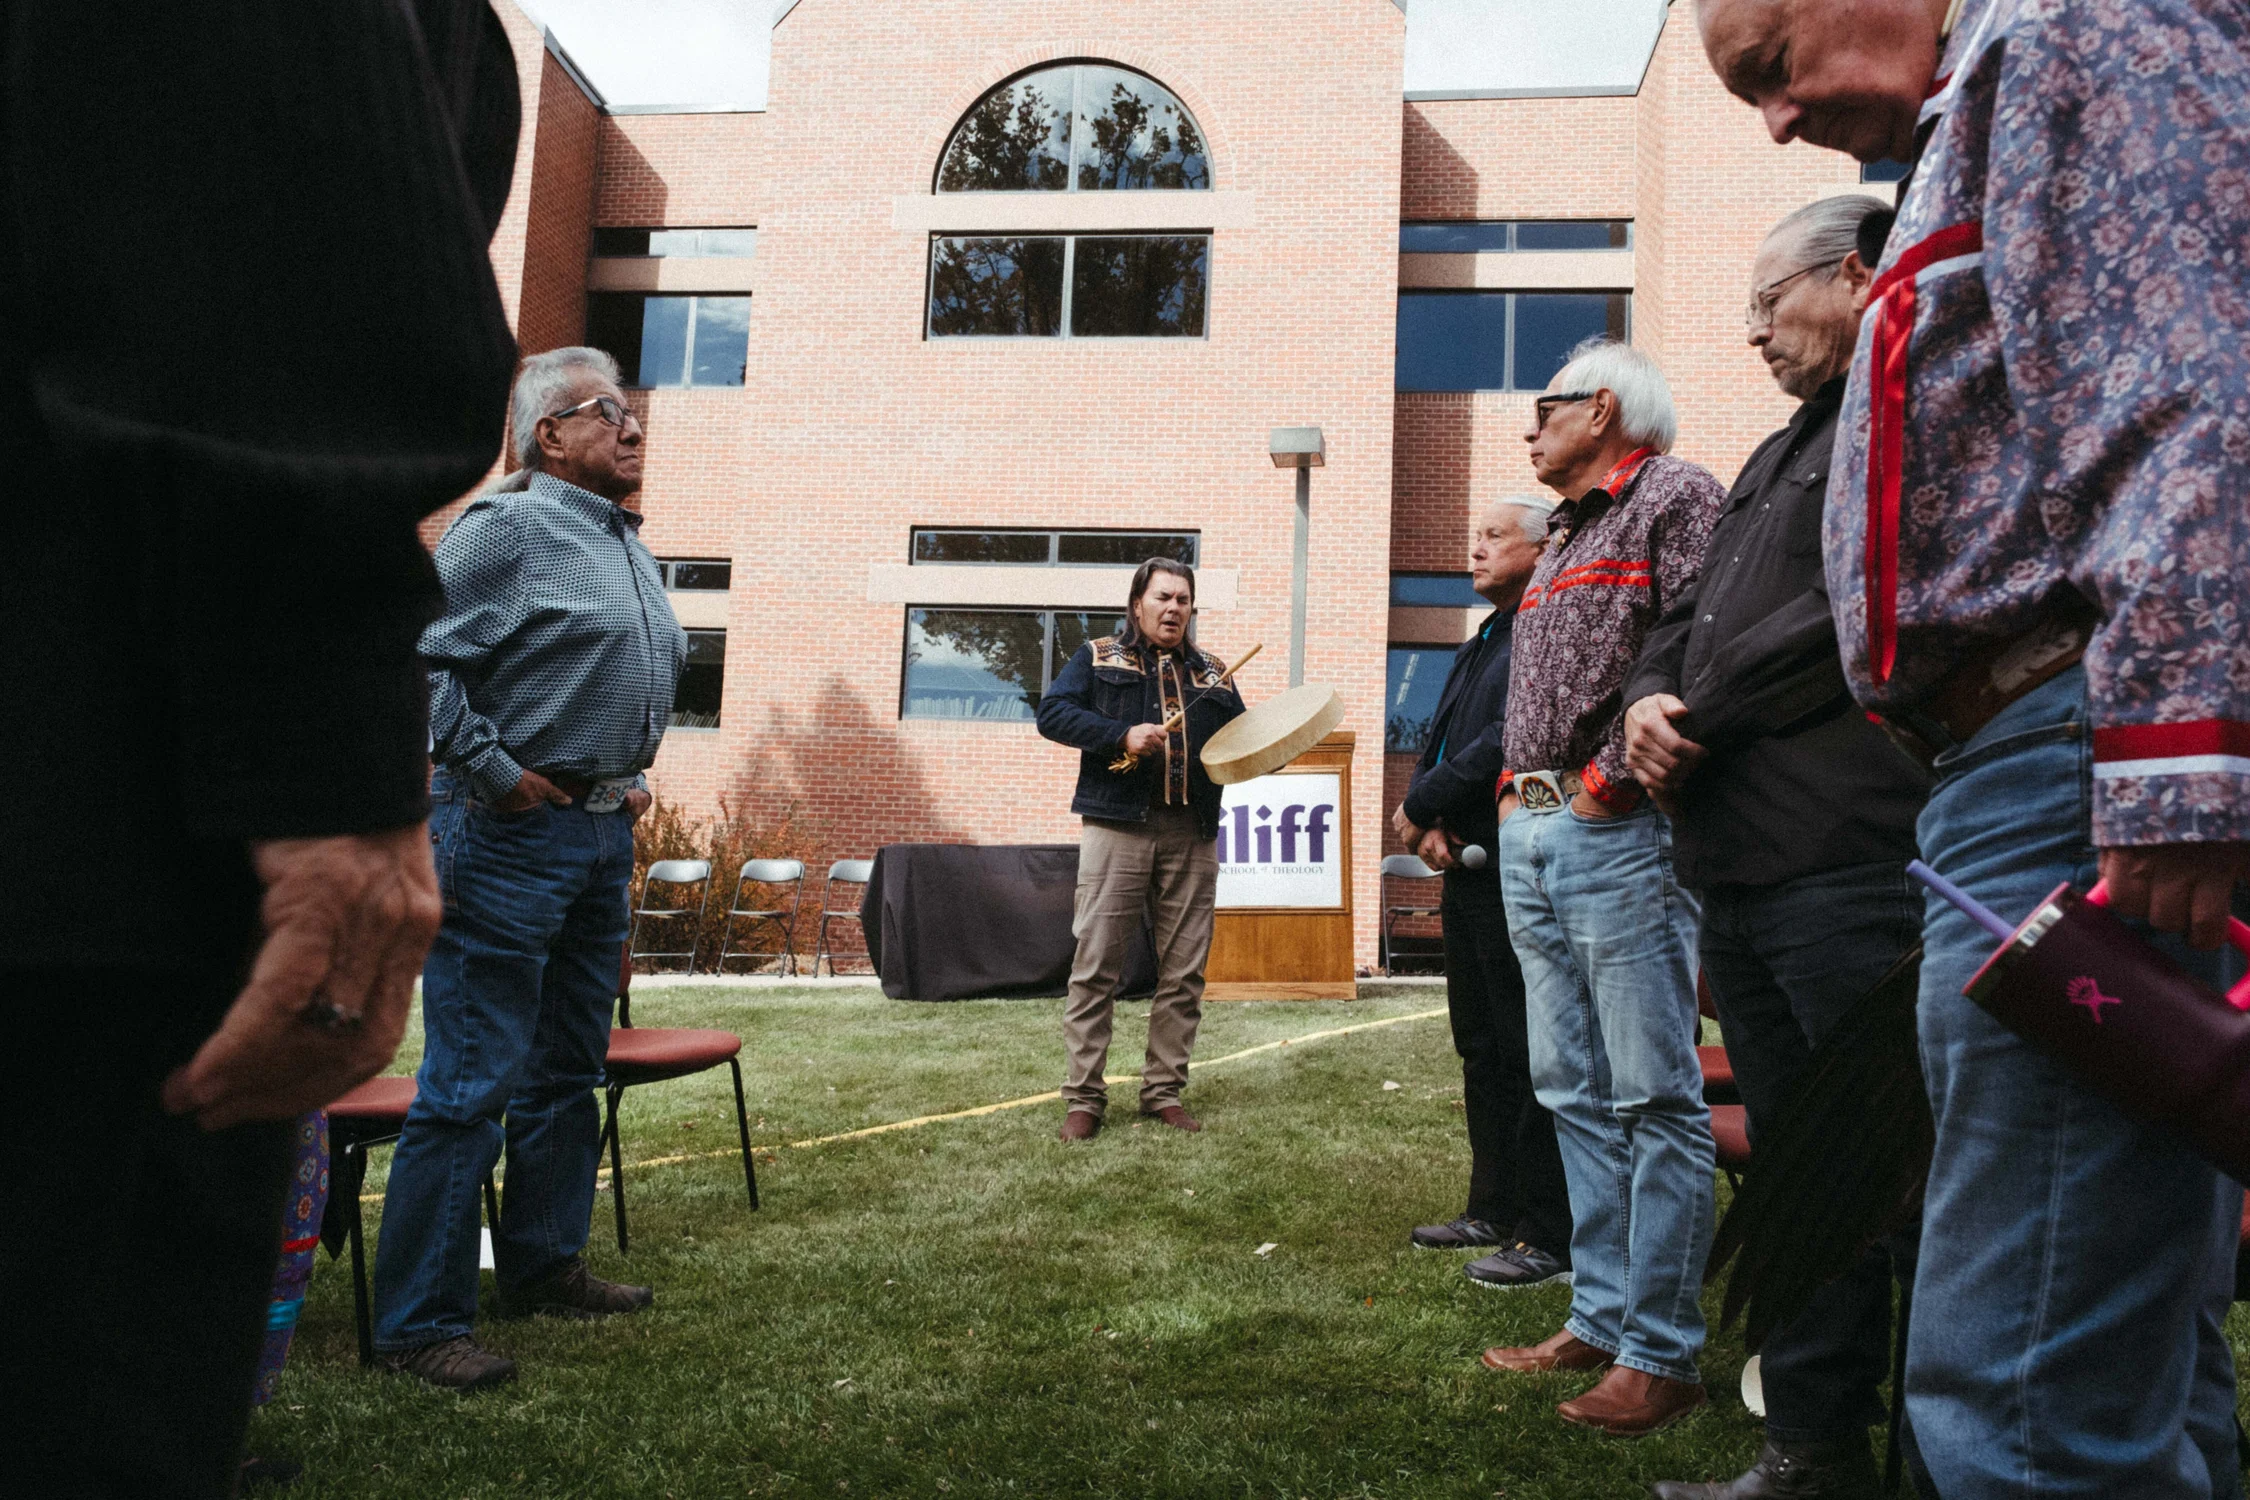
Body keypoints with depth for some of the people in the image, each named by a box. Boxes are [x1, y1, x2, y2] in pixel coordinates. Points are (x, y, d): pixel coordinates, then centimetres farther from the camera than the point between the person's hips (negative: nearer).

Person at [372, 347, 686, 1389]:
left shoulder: (629, 546, 17)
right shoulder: (505, 527, -10)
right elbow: (420, 659, -18)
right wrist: (496, 774, -16)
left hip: (603, 832, 9)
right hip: (512, 833, -9)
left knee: (569, 1068, 16)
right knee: (471, 1083, -5)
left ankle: (544, 1266, 30)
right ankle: (418, 1322, 4)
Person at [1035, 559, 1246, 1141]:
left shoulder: (1214, 674, 20)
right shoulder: (1097, 658, 10)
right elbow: (1052, 713, -3)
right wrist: (1122, 736, -14)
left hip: (1192, 836, 4)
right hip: (1118, 828, -3)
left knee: (1183, 973, 5)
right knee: (1096, 967, -3)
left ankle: (1164, 1090, 16)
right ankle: (1083, 1097, 4)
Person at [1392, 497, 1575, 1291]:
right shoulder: (1480, 645, 20)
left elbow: (1511, 740, -23)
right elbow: (1437, 746, 16)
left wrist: (1423, 806, -13)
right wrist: (1430, 828, -2)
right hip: (1468, 869, 10)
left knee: (1530, 1054, -4)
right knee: (1481, 1047, 15)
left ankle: (1550, 1236, 5)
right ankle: (1495, 1210, 27)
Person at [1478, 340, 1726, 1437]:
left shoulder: (1676, 497, -2)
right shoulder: (1565, 534, 25)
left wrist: (1611, 776, -19)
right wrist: (1518, 797, 14)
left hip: (1618, 831, -9)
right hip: (1530, 836, 9)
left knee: (1652, 1096, -5)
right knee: (1574, 1092, 11)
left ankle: (1660, 1354, 1)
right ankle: (1599, 1318, 19)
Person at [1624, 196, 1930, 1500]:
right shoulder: (1783, 454, 25)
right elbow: (1694, 618, 24)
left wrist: (1699, 719, -10)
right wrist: (1652, 698, 3)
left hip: (1851, 860, -10)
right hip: (1746, 866, 10)